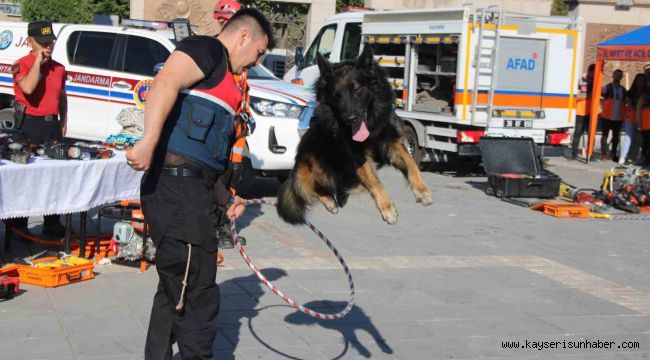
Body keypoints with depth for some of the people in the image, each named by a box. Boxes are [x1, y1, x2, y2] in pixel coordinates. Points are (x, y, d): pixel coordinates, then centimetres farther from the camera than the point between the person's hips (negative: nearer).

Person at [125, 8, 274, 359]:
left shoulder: (222, 79, 27)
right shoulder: (207, 48, -2)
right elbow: (165, 84, -23)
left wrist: (223, 198, 26)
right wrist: (149, 141, -36)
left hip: (193, 190, 11)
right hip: (177, 188, -11)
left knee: (175, 293, 19)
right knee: (199, 298, -6)